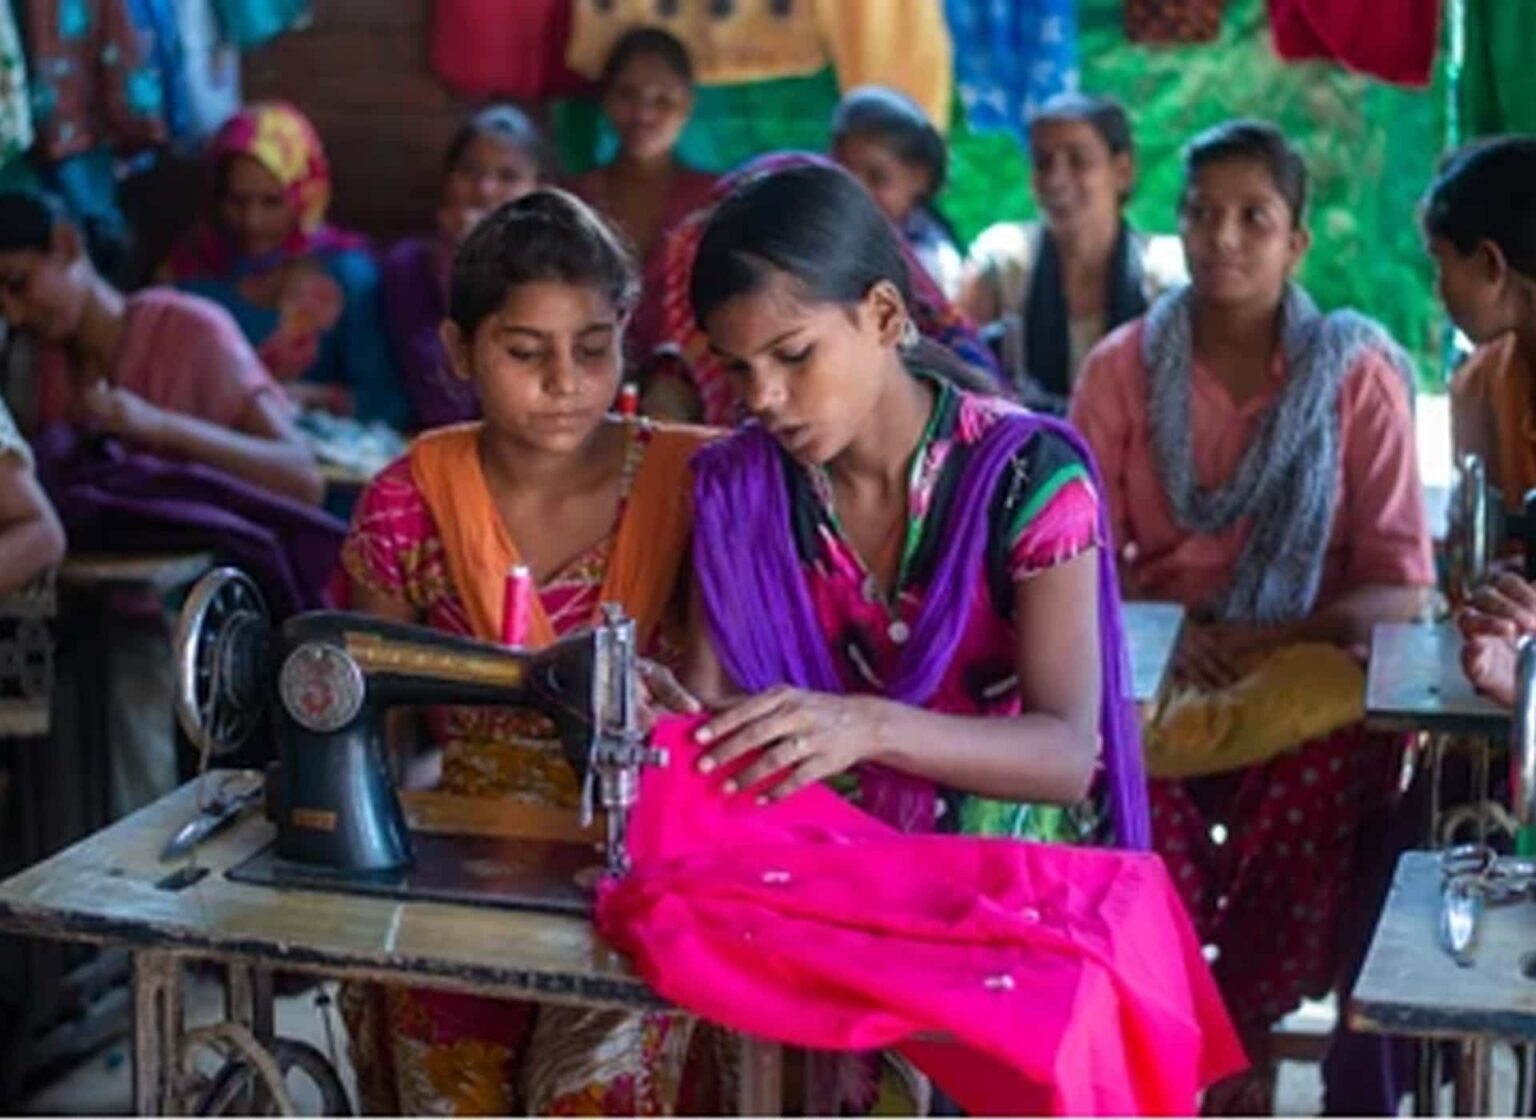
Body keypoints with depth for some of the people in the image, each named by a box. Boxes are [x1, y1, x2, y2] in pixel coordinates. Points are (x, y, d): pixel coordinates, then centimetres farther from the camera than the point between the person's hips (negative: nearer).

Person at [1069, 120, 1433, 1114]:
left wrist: (1269, 642, -21)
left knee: (1323, 770, -34)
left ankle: (1244, 1035, -14)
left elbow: (1402, 587, -4)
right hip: (1160, 669, 1)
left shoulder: (1358, 372, -1)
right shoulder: (1125, 366, 3)